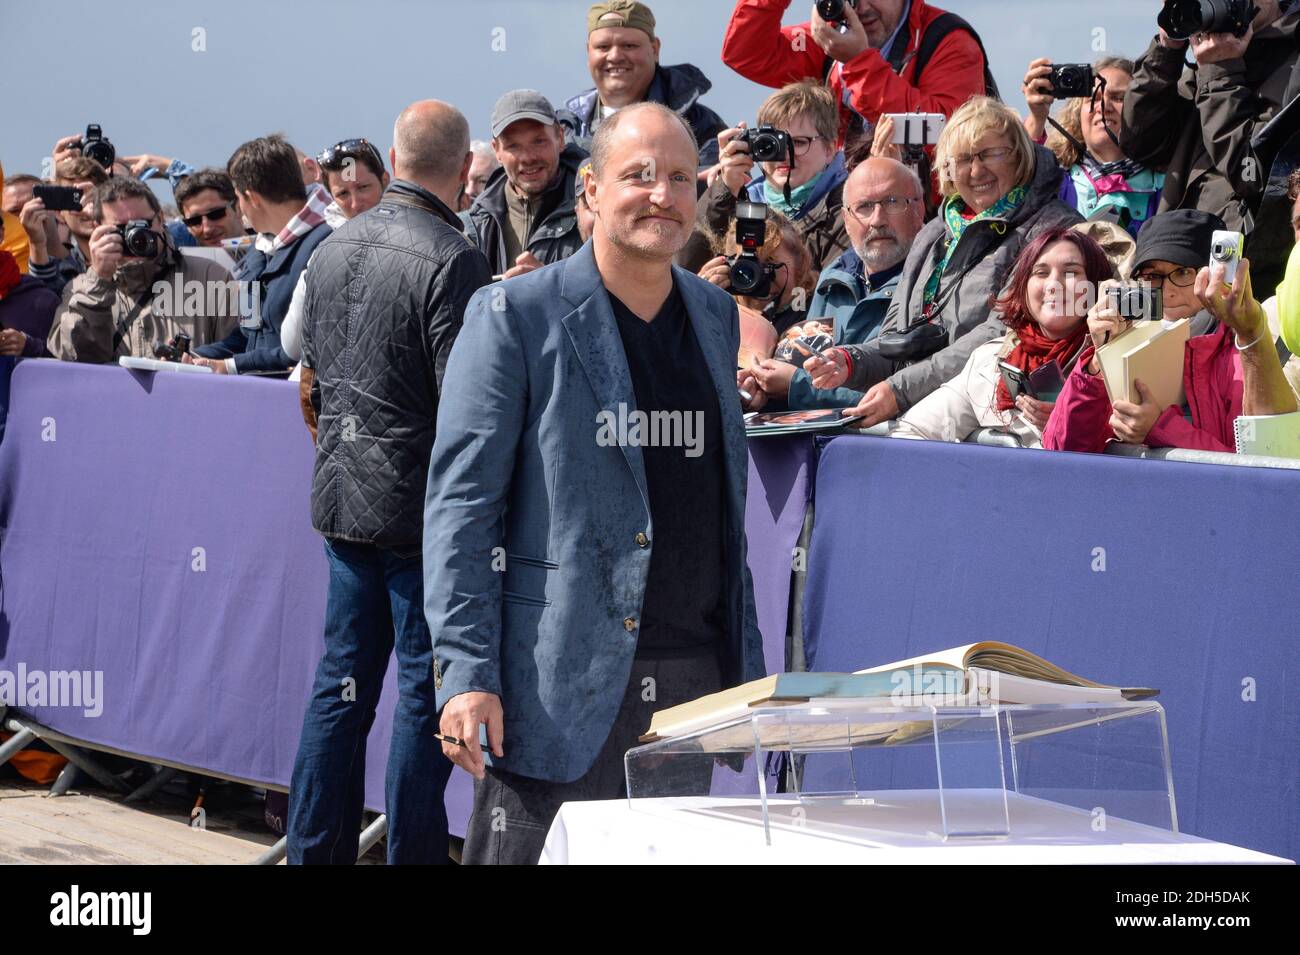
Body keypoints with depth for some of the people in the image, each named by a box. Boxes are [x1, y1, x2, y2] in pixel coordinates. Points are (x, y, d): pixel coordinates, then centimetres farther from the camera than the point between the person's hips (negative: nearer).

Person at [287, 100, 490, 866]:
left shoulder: (335, 248, 7)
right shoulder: (451, 261, -16)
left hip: (341, 495, 7)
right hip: (421, 507, -7)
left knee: (343, 678, 12)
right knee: (426, 688, 1)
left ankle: (315, 847, 16)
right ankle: (414, 852, 4)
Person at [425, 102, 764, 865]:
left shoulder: (717, 315, 14)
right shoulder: (519, 315, -4)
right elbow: (461, 501, -6)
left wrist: (748, 661, 15)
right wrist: (465, 674, -15)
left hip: (692, 679, 5)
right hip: (563, 680, -5)